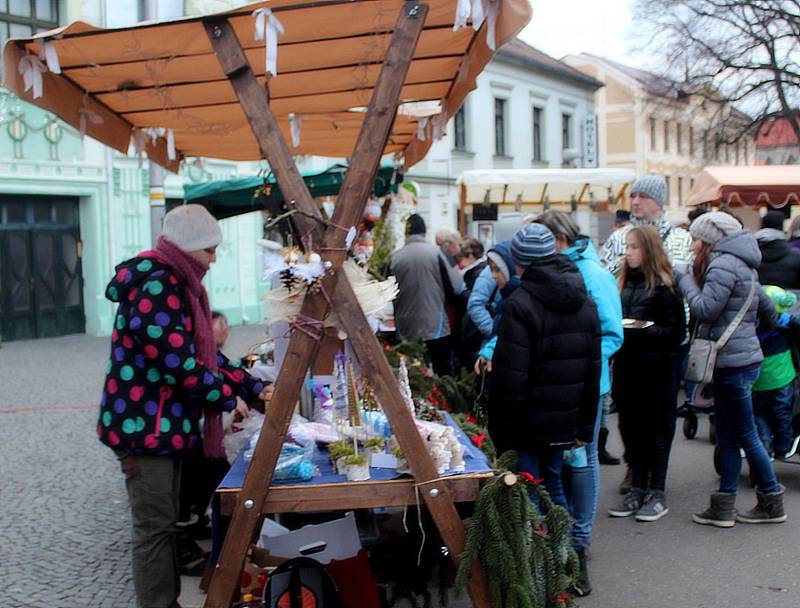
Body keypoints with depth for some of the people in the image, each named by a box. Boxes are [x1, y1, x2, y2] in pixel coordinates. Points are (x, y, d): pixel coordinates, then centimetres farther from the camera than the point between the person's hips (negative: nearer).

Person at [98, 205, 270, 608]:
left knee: (164, 524, 17)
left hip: (164, 423, 10)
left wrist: (255, 389, 11)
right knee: (155, 527, -2)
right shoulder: (157, 286, -19)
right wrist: (228, 398, -10)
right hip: (143, 424, -10)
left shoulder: (175, 285, 13)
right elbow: (179, 363, -24)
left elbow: (203, 354, 17)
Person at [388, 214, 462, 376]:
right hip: (436, 328, -2)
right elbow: (455, 287, -6)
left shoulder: (394, 257, -4)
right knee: (444, 375, 7)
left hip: (406, 331, 2)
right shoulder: (435, 252, -9)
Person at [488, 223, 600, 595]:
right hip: (563, 422, 7)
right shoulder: (585, 302, 5)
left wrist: (501, 431, -10)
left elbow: (509, 376, -19)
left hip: (527, 424, -7)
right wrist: (585, 427, 15)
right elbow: (592, 372, 9)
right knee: (553, 484, 22)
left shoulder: (520, 304, -18)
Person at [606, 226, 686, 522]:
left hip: (653, 368, -6)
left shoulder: (663, 286, -9)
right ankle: (637, 490, 21)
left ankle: (657, 494, 12)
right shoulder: (626, 282, 12)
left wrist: (644, 329, -24)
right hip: (626, 366, 6)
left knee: (655, 429, 3)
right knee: (631, 428, 10)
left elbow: (675, 331, -11)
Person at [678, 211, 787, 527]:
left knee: (745, 435, 1)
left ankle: (771, 503, 13)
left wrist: (687, 280, -6)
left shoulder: (724, 266, -14)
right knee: (726, 436, 11)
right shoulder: (740, 265, 16)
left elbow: (705, 310, -19)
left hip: (734, 362, -10)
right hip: (741, 357, 10)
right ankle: (723, 508, 14)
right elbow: (767, 307, 20)